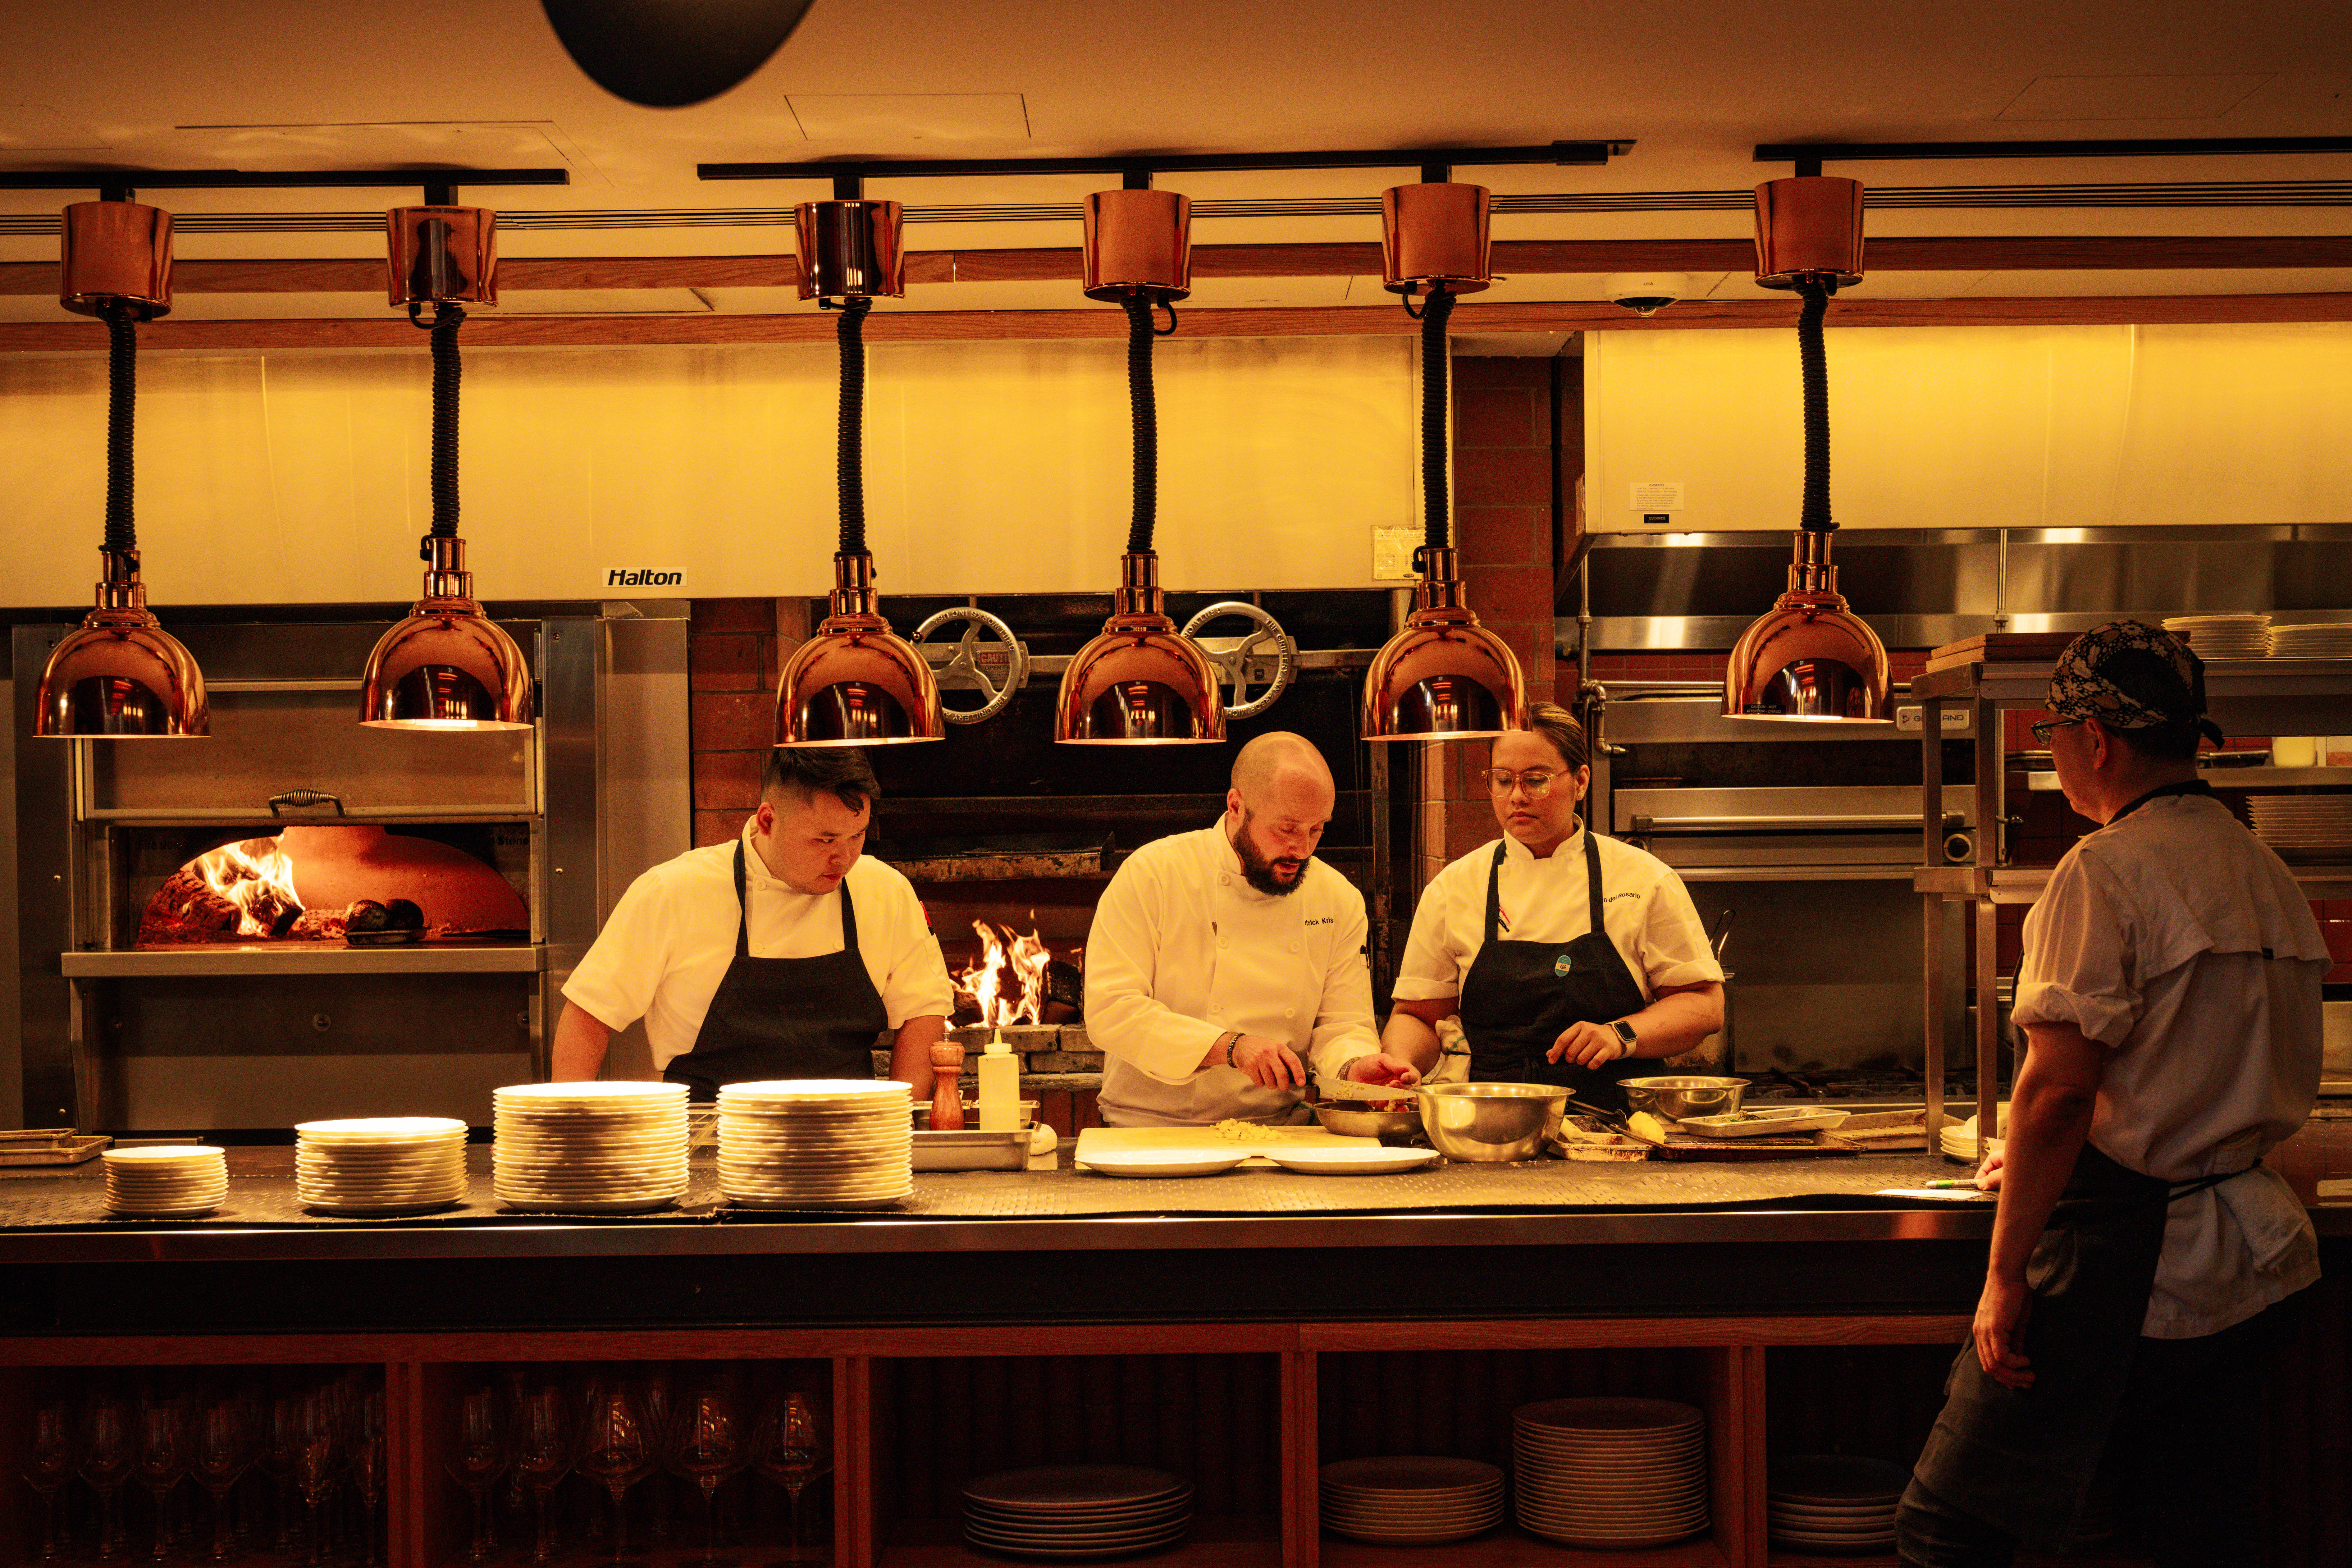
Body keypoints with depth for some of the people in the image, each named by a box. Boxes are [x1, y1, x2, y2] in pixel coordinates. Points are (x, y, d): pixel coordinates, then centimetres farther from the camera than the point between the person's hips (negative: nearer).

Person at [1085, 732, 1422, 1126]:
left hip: (1277, 1137, 3)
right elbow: (1110, 1012, -15)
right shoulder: (1152, 874, -8)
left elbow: (1342, 1026, 5)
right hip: (1156, 1133, -3)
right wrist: (1231, 1047, -24)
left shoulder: (1341, 901, 5)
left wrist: (1354, 1067, -20)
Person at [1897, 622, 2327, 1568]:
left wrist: (2006, 1271, -16)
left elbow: (2059, 1089, -20)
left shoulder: (2109, 870, -13)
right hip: (2250, 1263, 8)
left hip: (2127, 1262, -8)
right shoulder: (2270, 877, 11)